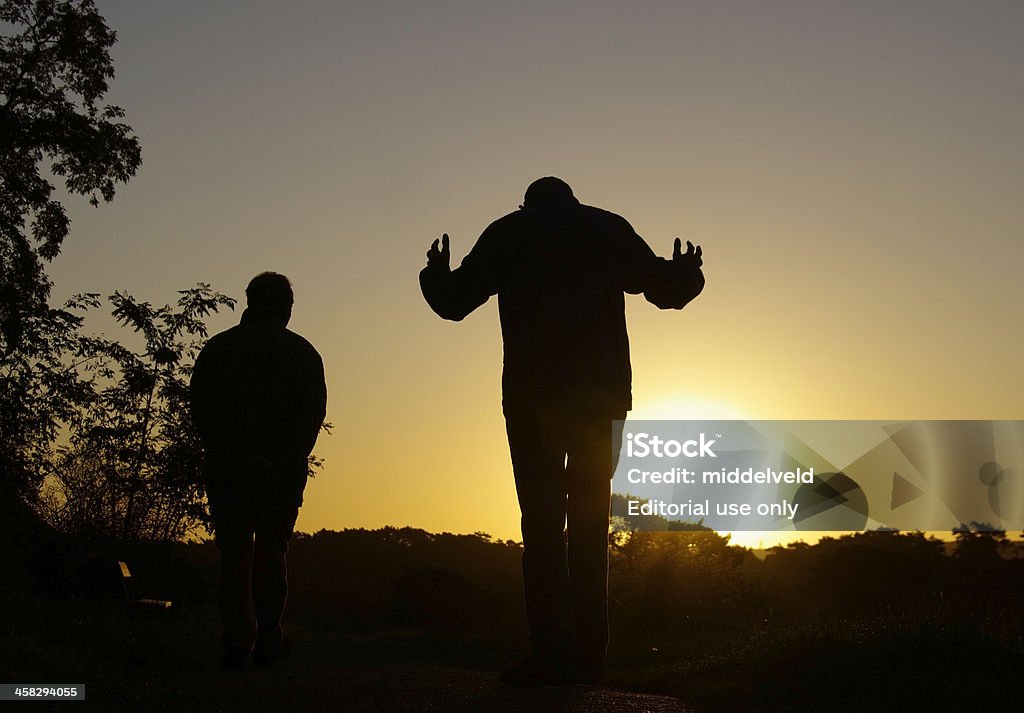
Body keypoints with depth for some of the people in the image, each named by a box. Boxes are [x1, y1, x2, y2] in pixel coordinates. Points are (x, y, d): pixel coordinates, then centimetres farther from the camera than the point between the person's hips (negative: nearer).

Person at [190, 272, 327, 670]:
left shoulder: (216, 349, 10)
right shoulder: (301, 352, 6)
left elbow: (199, 410, 3)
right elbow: (313, 413, -3)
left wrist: (223, 453, 2)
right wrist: (292, 460, -4)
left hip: (225, 468, 1)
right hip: (282, 468, -1)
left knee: (234, 553, 5)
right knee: (272, 550, 9)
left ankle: (238, 642, -2)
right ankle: (268, 641, 8)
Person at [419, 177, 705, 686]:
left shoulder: (508, 232, 11)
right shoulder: (608, 227, 16)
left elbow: (453, 301, 7)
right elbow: (667, 289, 14)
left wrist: (436, 274, 29)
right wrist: (686, 271, 36)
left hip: (532, 394, -2)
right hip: (603, 391, 2)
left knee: (543, 519, -5)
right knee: (590, 520, 5)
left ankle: (553, 653, -12)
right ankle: (588, 653, 3)